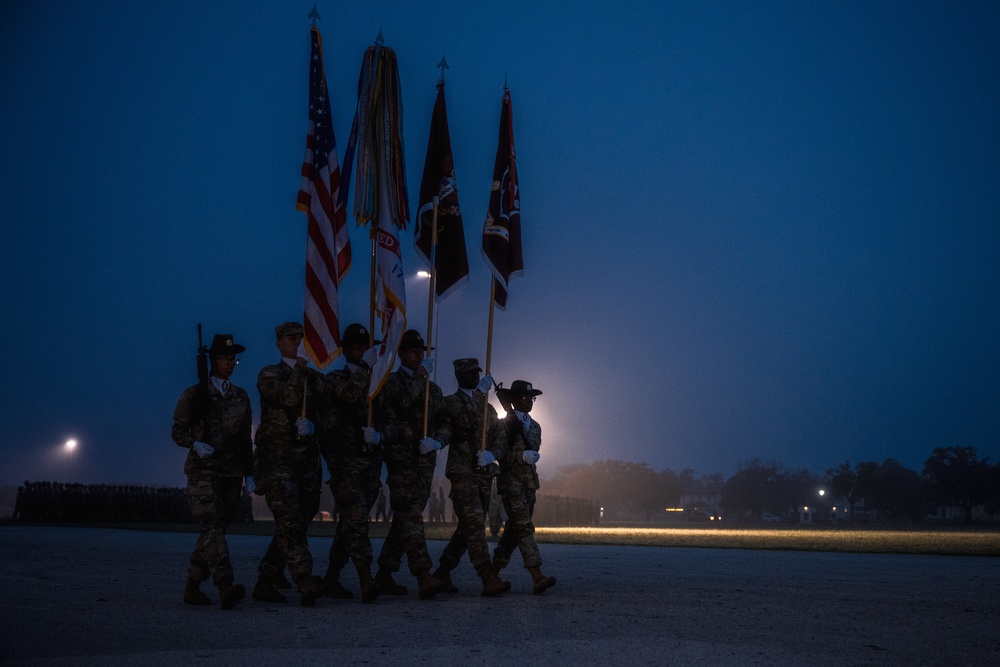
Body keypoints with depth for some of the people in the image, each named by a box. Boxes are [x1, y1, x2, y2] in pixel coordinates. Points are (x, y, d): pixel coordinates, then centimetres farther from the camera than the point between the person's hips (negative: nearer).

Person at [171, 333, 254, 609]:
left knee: (214, 530, 6)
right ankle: (225, 587, -26)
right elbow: (177, 431, 3)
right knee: (213, 527, -17)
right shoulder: (194, 394, 3)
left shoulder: (241, 396, 14)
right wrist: (196, 444, -17)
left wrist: (249, 473, 13)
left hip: (232, 474, 5)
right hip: (203, 472, -4)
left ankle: (192, 586, 18)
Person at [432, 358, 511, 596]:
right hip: (462, 472, -6)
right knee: (475, 525, -13)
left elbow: (501, 436, 10)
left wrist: (492, 454, -7)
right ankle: (489, 580, -16)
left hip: (484, 473, 7)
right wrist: (479, 393, -21)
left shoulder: (488, 407, 20)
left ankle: (442, 573, 20)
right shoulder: (450, 402, 3)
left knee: (468, 527, 9)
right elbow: (464, 421, -17)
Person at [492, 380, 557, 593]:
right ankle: (537, 577, -20)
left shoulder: (535, 426, 16)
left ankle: (495, 571, 25)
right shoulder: (503, 424, -5)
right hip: (511, 481, -7)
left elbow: (533, 448, 6)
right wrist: (522, 456, -23)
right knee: (524, 527, -14)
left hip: (529, 482, 7)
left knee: (514, 529, 11)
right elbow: (500, 454, -12)